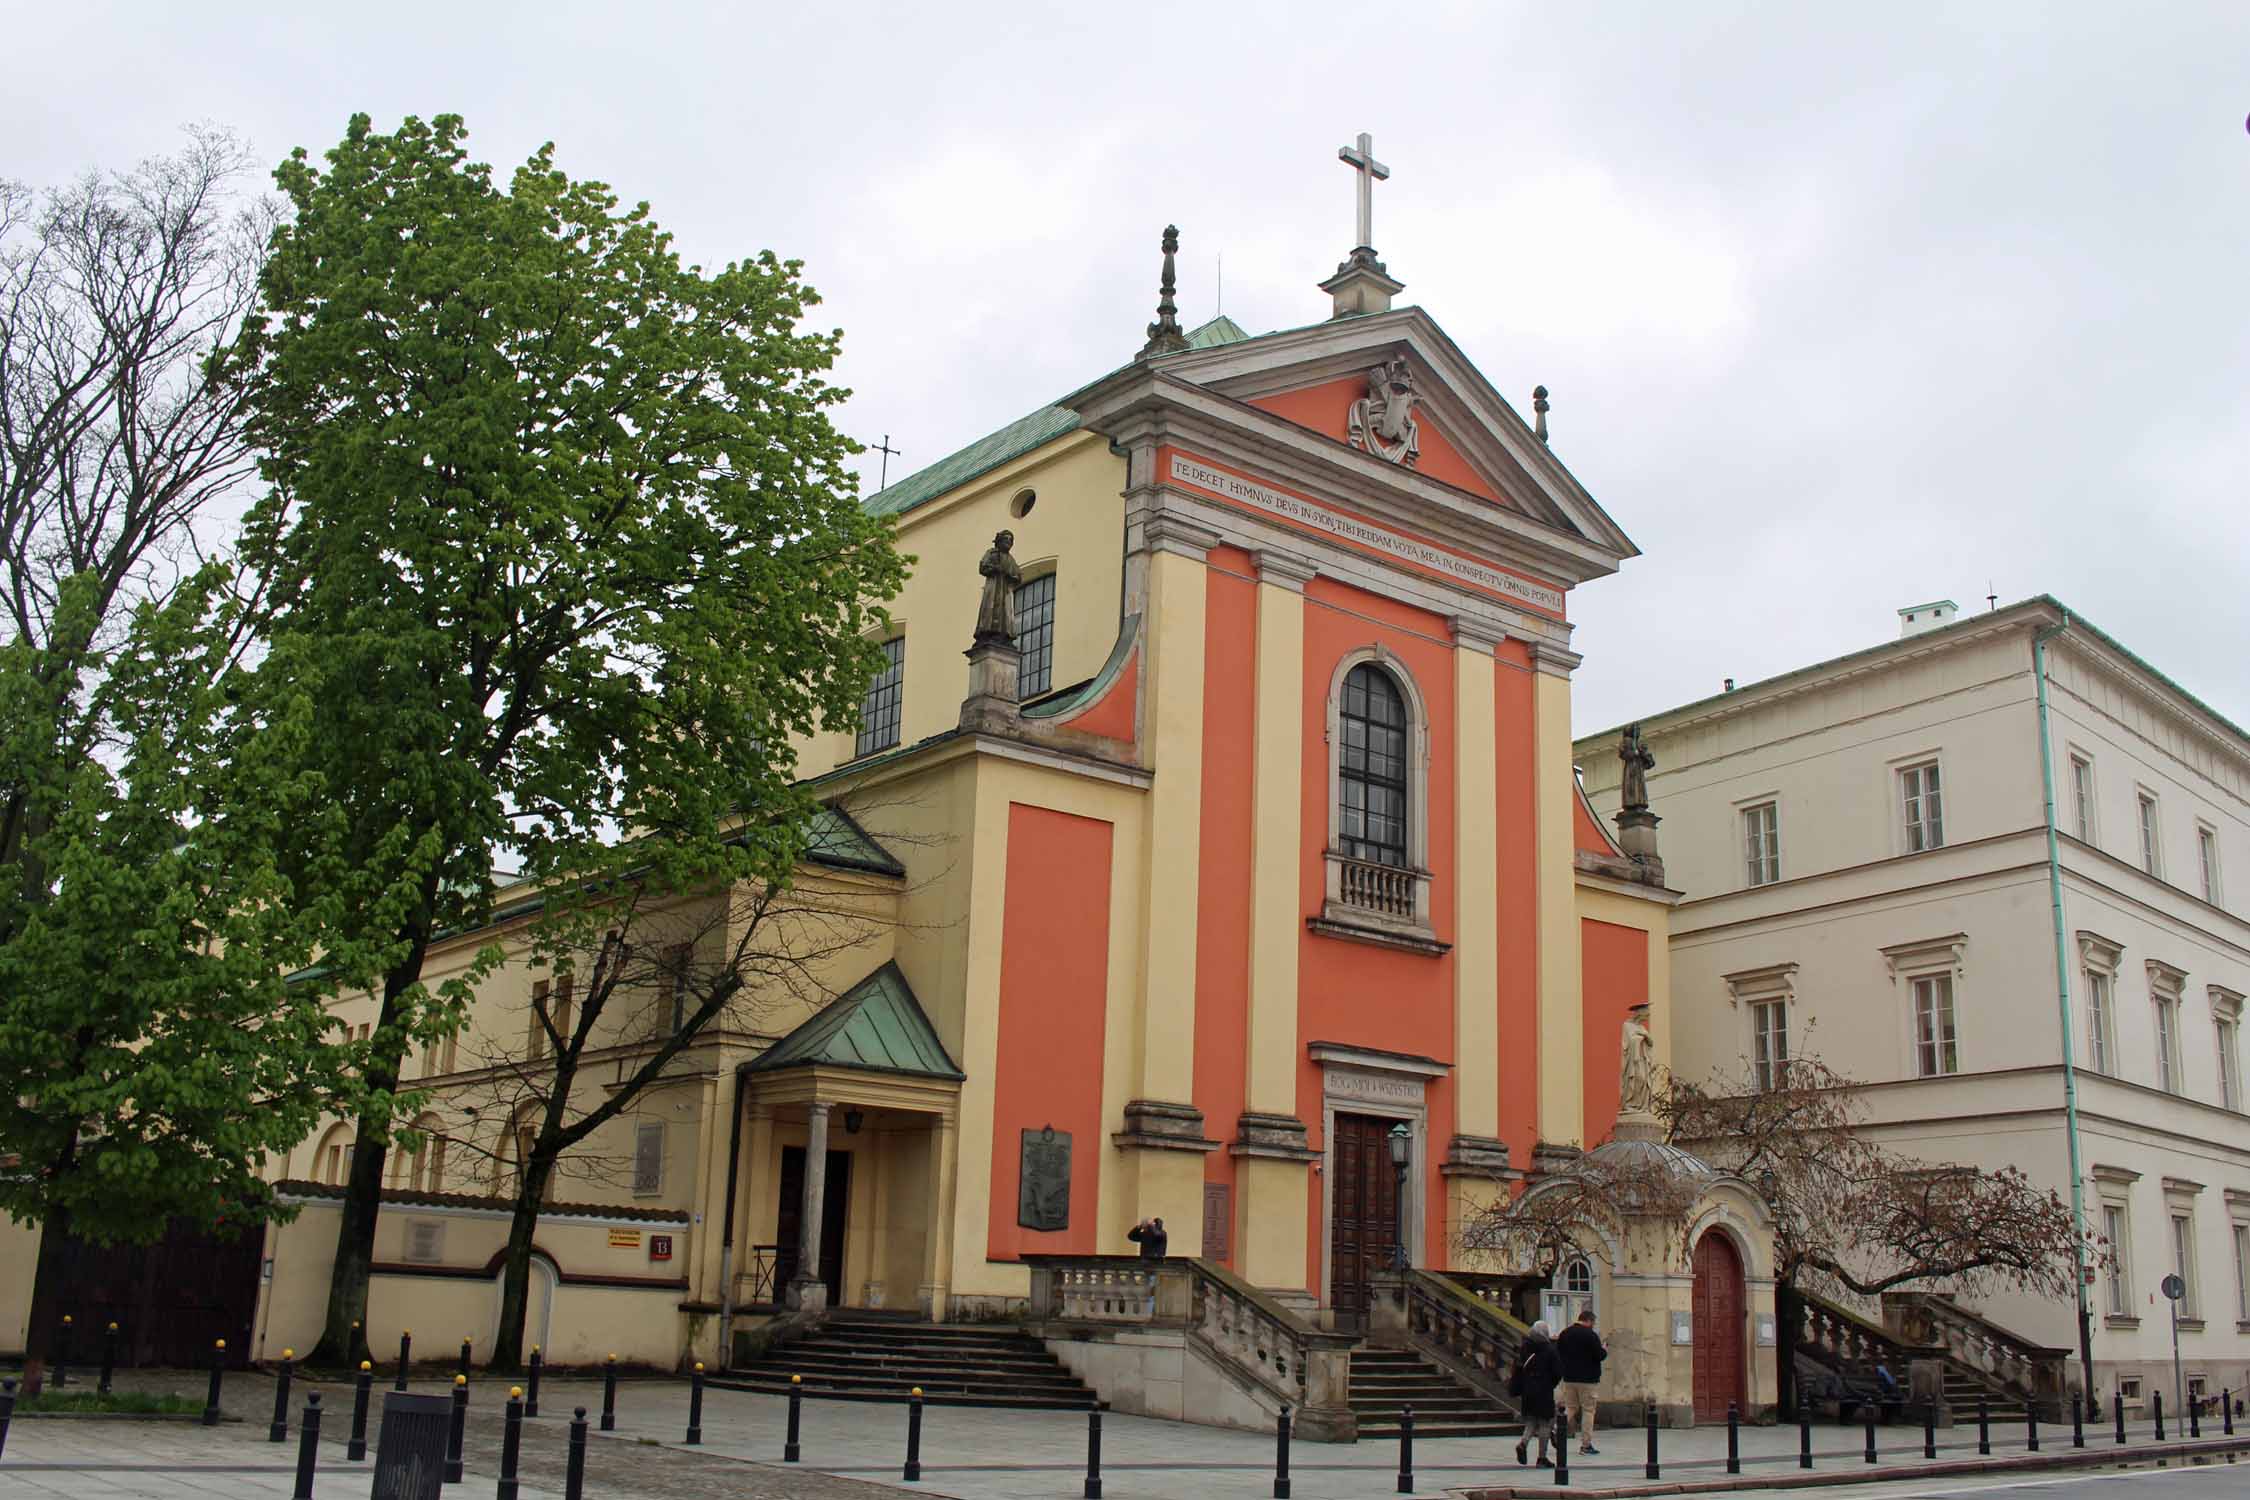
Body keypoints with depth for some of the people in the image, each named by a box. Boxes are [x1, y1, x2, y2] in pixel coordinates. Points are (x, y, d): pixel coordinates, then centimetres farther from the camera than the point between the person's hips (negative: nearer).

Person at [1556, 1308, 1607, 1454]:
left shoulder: (1565, 1333, 7)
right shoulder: (1591, 1335, -13)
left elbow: (1557, 1354, 12)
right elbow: (1600, 1355, -14)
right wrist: (1605, 1351, 7)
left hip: (1569, 1378, 6)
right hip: (1588, 1379, -5)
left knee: (1570, 1408, 15)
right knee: (1588, 1410, 3)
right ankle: (1586, 1444, 4)